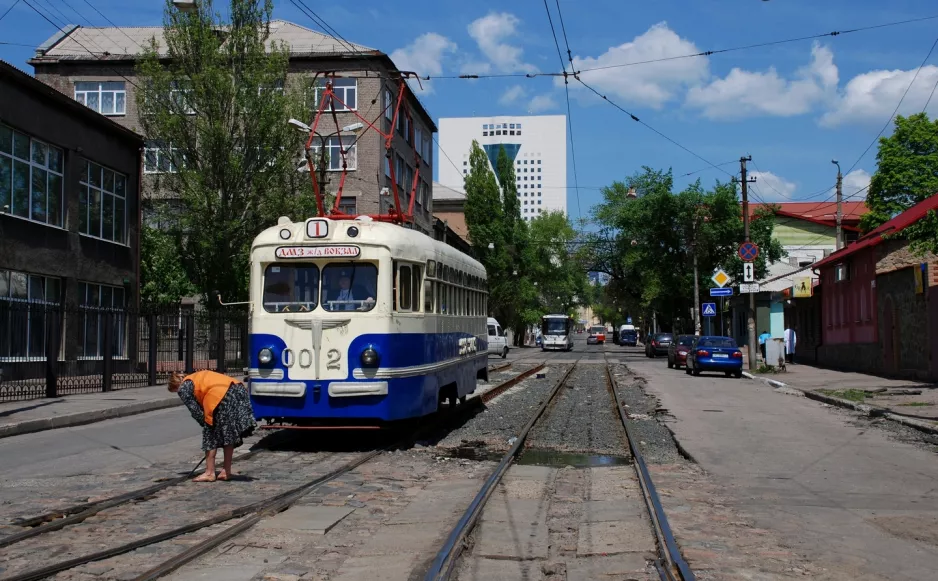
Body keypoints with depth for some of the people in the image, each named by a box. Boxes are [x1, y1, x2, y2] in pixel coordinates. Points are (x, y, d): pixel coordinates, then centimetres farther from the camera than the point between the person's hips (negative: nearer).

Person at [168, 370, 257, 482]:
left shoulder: (183, 388, 10)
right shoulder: (197, 378, 34)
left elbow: (195, 411, 6)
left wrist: (206, 424, 15)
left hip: (222, 397, -8)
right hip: (238, 390, 8)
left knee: (211, 435, 8)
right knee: (229, 434, 17)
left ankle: (209, 473, 14)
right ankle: (226, 471, 23)